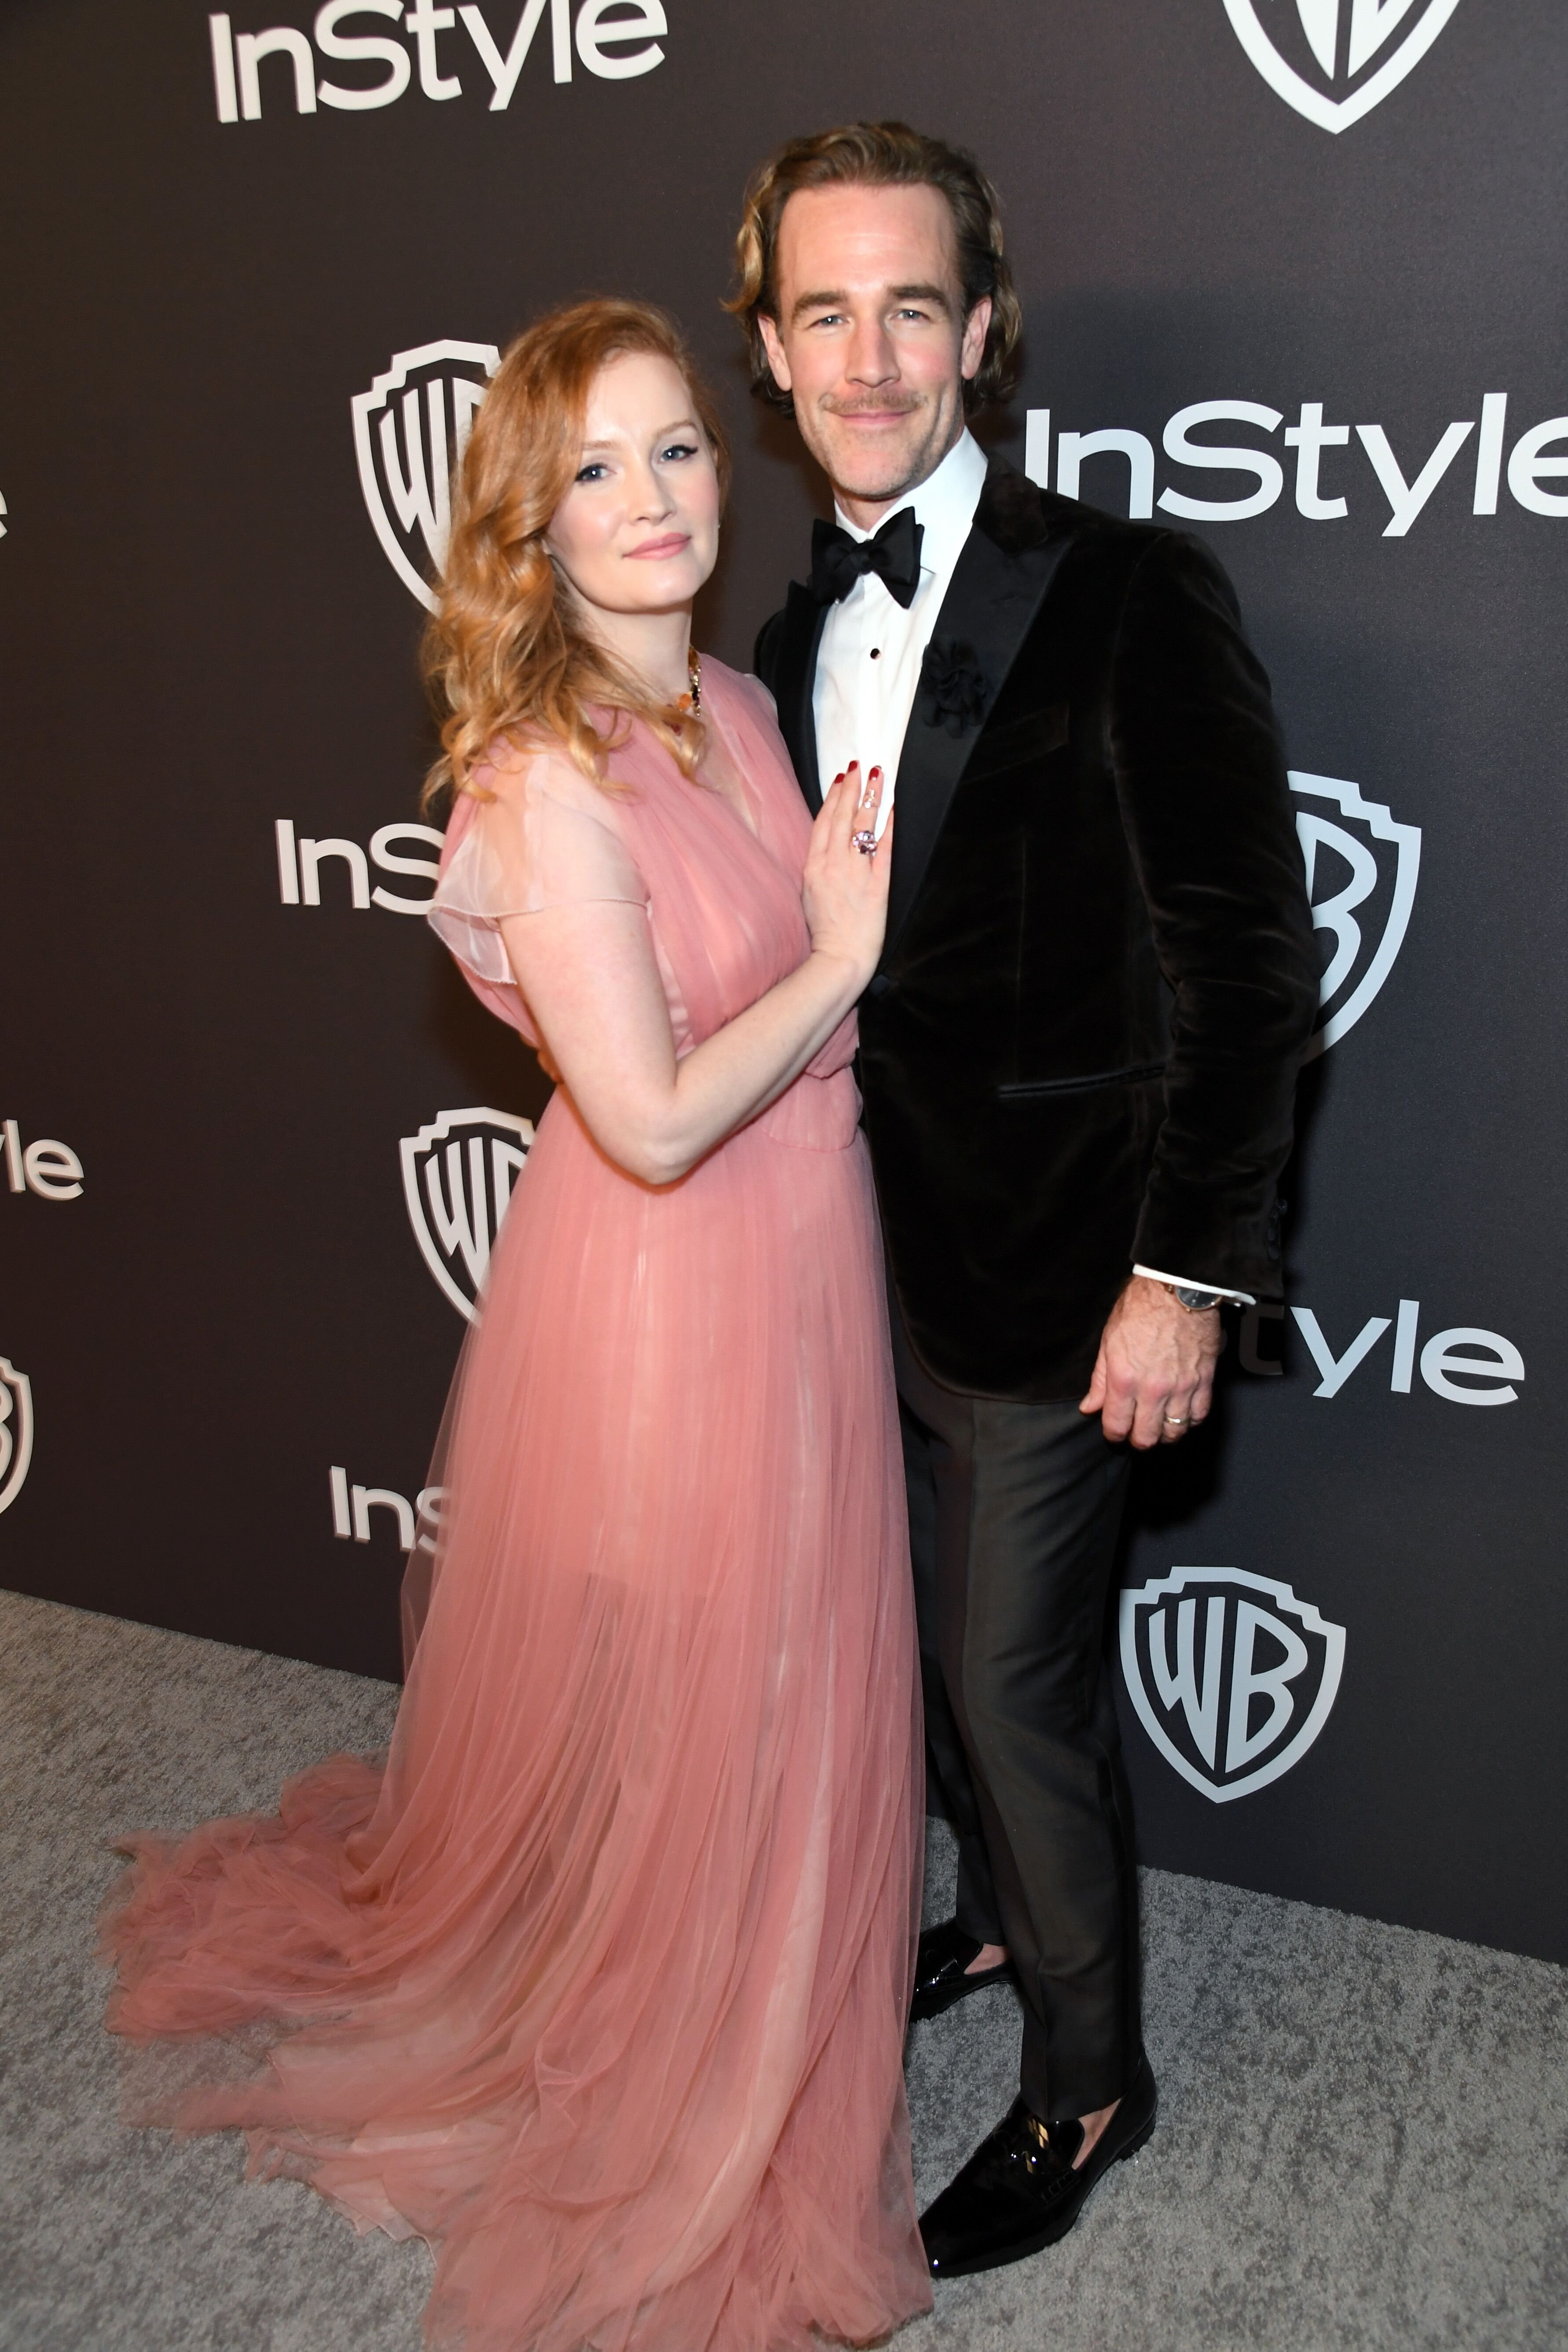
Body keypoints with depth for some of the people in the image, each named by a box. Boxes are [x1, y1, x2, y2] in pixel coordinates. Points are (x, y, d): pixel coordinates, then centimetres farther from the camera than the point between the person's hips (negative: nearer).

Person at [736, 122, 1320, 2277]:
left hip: (1050, 1268, -7)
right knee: (942, 1638, 22)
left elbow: (1247, 960, -16)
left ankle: (1089, 2079, 30)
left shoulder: (1123, 596, -14)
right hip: (866, 1252, 7)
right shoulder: (796, 630, 7)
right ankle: (1002, 1916, 49)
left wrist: (1183, 1273, -18)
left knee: (1018, 1680, 5)